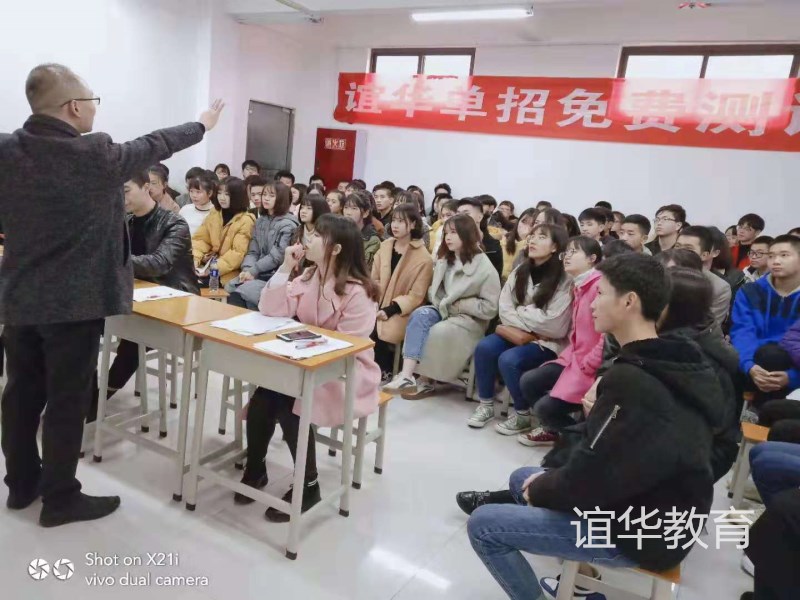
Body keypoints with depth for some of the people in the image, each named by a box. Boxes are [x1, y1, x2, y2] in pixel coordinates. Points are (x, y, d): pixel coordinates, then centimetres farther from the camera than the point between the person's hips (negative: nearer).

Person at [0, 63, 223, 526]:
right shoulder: (98, 155, -15)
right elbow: (154, 146, 0)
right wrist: (202, 125, 16)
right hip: (76, 301, -6)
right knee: (68, 400, 5)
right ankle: (60, 498, 17)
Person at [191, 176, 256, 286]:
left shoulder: (245, 221, -8)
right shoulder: (214, 213, 11)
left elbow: (237, 253, -15)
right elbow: (200, 238, 6)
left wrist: (215, 268, -24)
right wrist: (195, 258, -13)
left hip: (227, 273, -5)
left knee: (201, 281, -27)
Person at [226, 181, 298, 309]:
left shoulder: (288, 225, -5)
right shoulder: (259, 221, 16)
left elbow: (276, 256, -13)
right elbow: (252, 252, 11)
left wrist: (253, 271, -14)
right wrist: (247, 269, -9)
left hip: (276, 276, -6)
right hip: (257, 273, 6)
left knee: (239, 294, -25)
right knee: (229, 288, -21)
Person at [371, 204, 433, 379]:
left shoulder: (423, 258, -9)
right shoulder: (385, 246, 7)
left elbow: (416, 296, -11)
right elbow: (374, 279, 9)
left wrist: (391, 310, -18)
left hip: (402, 311, -4)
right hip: (379, 305, 4)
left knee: (376, 332, -29)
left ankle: (385, 371, -5)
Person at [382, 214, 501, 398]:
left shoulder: (484, 267, -11)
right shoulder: (444, 260, 8)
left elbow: (490, 308, -13)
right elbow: (434, 289, 16)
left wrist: (460, 305, -15)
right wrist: (440, 303, -4)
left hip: (469, 320, -5)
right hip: (443, 311, 5)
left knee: (435, 333, -30)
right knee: (419, 315, -27)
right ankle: (407, 375, -36)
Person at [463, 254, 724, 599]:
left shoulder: (631, 380, -29)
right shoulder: (674, 366, 3)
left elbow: (587, 480, -26)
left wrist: (539, 489, -5)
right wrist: (549, 483, 5)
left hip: (641, 532, -9)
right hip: (658, 511, 10)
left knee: (482, 525, -6)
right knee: (522, 477, 20)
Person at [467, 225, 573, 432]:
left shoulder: (564, 279, -13)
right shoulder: (520, 271, 5)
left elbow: (553, 324, -18)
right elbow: (505, 312, 1)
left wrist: (520, 312, -8)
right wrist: (531, 320, -14)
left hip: (547, 342, -5)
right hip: (518, 334, 6)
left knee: (509, 359, -28)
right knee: (485, 347, -20)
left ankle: (524, 415, -6)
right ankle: (486, 405, -4)